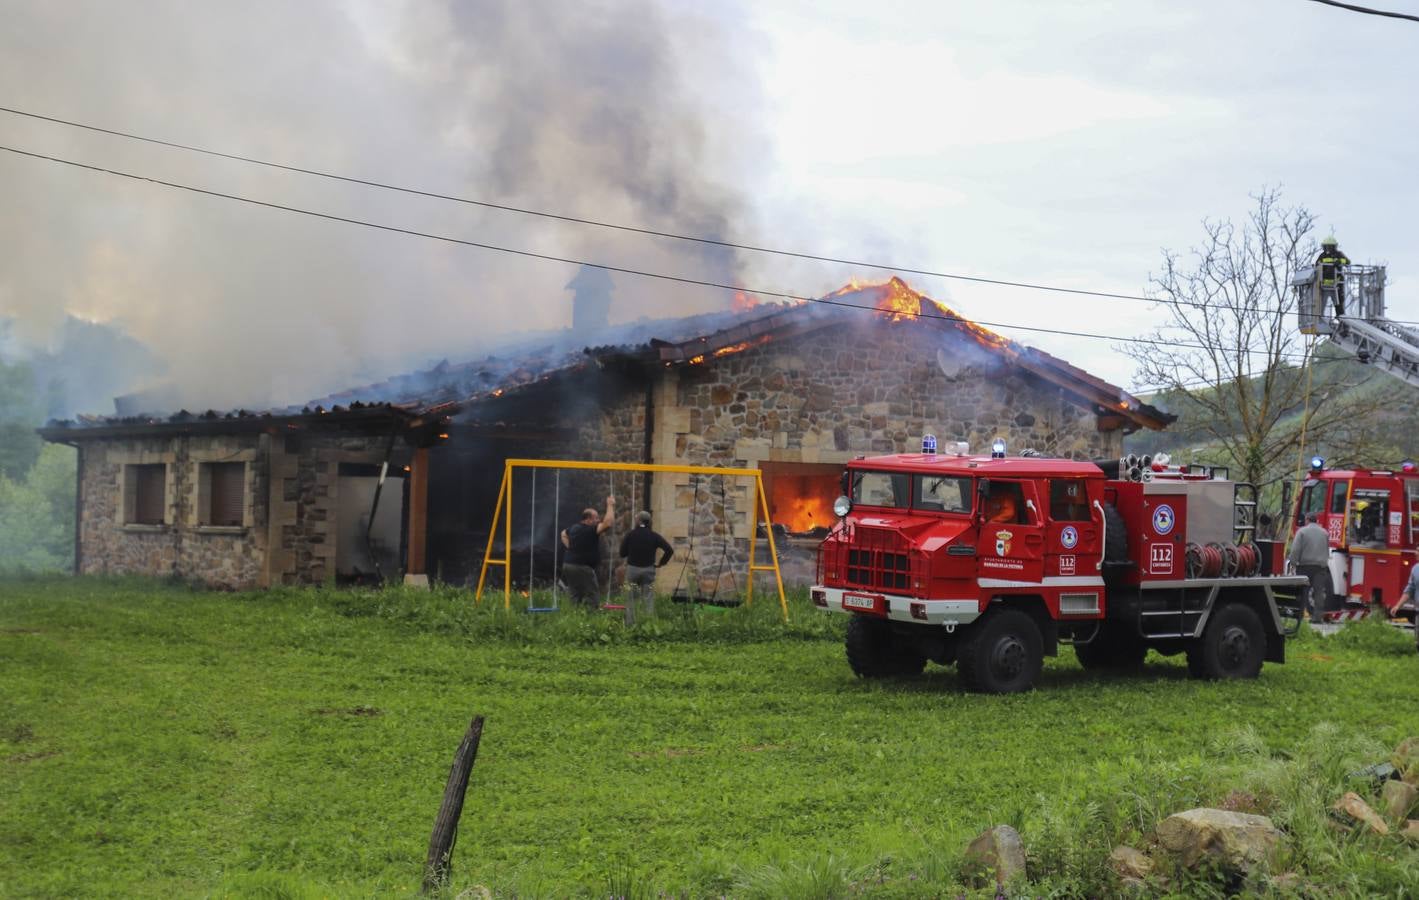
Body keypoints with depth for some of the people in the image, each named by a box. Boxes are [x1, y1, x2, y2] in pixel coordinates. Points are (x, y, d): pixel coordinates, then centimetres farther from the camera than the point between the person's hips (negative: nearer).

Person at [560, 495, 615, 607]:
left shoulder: (574, 528, 12)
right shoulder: (590, 530, -16)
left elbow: (563, 533, 32)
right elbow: (608, 523, -27)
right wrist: (610, 505, -18)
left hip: (568, 565, 9)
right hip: (582, 567, -9)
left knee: (575, 595, 13)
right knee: (591, 595, -5)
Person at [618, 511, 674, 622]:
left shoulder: (630, 535, -5)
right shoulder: (654, 536, -3)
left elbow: (622, 553, -2)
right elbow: (669, 550, -7)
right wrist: (660, 563, 3)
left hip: (632, 568, 0)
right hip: (648, 569, 1)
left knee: (631, 599, 7)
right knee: (649, 599, 5)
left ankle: (630, 623, 7)